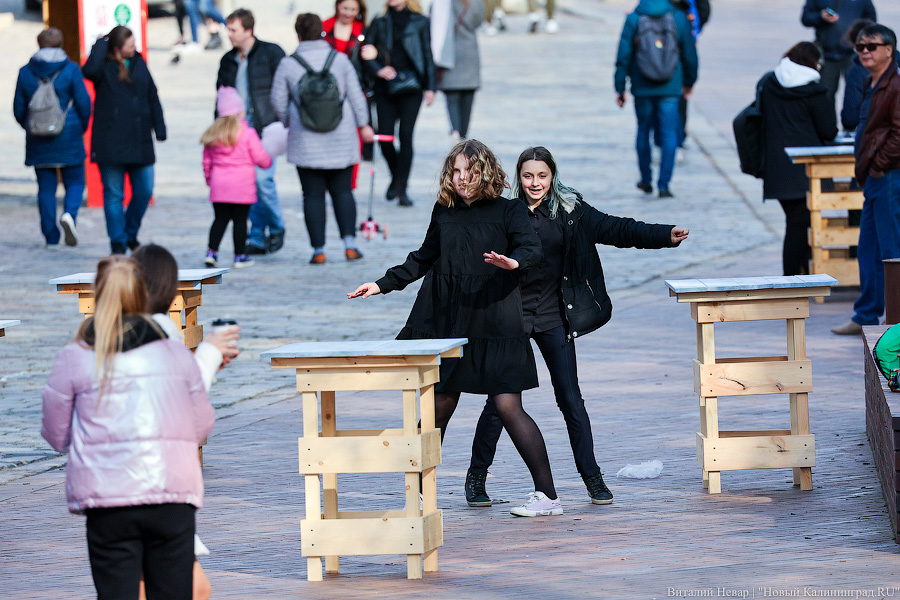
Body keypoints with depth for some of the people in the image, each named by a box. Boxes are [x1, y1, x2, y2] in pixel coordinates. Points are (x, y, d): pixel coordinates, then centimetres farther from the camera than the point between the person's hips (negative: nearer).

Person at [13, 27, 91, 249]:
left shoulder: (26, 72, 1)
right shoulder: (70, 70, -5)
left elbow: (19, 108, 5)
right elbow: (84, 103, -6)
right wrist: (81, 128, 10)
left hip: (39, 140, 2)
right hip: (69, 139, -2)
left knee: (46, 187, 7)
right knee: (75, 181, 9)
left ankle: (51, 238, 4)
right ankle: (70, 213, -20)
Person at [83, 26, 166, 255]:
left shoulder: (138, 63, 12)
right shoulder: (104, 66, -4)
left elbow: (152, 96, 17)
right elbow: (90, 71, -29)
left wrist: (159, 127, 11)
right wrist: (101, 45, -15)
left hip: (140, 142, 5)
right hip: (111, 141, -5)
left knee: (144, 191, 5)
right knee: (114, 195, -1)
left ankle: (131, 234, 26)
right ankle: (118, 243, 7)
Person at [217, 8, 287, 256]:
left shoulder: (271, 53, -1)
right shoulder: (228, 61, 15)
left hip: (265, 129, -5)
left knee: (263, 179, -14)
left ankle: (276, 228, 7)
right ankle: (257, 239, 9)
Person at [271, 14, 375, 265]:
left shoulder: (288, 65, -5)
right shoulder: (340, 60, -1)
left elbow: (278, 101, 2)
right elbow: (355, 95, 3)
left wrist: (288, 123, 21)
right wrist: (363, 124, 15)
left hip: (306, 141, -1)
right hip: (341, 141, 1)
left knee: (313, 195, 3)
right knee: (342, 191, 9)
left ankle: (318, 249, 1)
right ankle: (349, 242, -4)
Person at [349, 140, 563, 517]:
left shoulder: (508, 211, -2)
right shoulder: (444, 212, 11)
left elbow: (532, 247, -17)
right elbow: (424, 258, 24)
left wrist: (514, 261, -39)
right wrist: (383, 284, 21)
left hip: (494, 321, -4)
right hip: (446, 322, 4)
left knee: (507, 405, -9)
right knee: (440, 405, 4)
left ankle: (547, 495, -3)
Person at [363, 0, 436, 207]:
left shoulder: (419, 22, 5)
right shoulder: (380, 23, 9)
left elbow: (427, 55, 6)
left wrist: (429, 87, 0)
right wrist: (377, 70, -9)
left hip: (410, 87, -2)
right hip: (385, 87, 2)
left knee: (406, 135, -9)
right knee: (384, 137, -1)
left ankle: (401, 189, -5)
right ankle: (396, 177, 25)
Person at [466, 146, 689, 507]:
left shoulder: (570, 212, 1)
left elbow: (616, 230, -3)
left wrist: (665, 235, -12)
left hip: (552, 316, 1)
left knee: (570, 400, 1)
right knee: (500, 400, -1)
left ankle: (593, 478, 10)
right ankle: (476, 478, 13)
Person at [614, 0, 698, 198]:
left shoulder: (633, 20, -6)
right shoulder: (679, 18, -4)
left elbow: (623, 57, -5)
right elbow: (690, 54, 4)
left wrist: (620, 88, 3)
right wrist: (689, 82, 20)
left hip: (642, 88, 1)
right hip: (670, 88, -1)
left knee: (643, 131, 16)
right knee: (669, 134, 1)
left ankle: (646, 180, 26)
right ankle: (663, 185, -6)